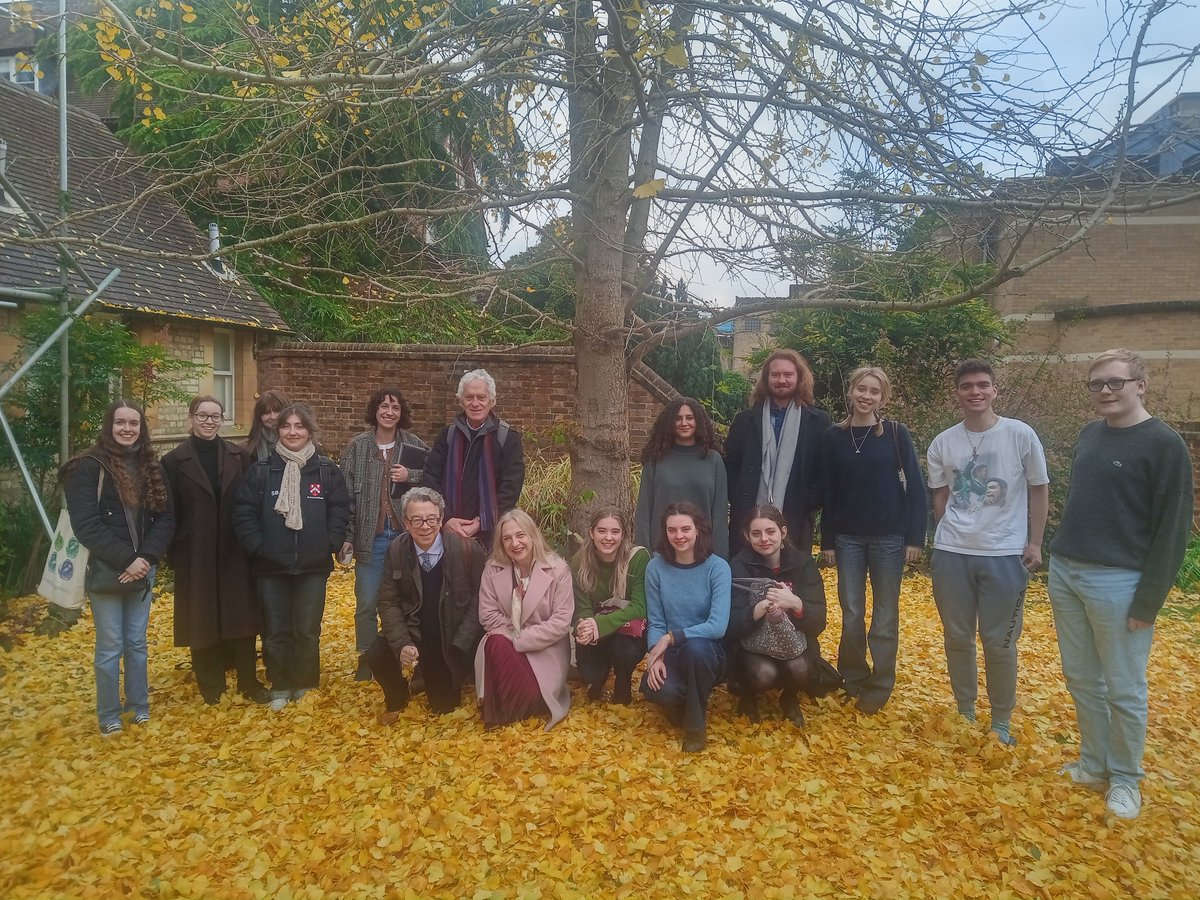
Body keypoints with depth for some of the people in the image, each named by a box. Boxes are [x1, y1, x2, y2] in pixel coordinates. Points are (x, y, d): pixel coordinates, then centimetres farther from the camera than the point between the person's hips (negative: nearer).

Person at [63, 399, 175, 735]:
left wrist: (146, 558, -12)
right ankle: (108, 715, 20)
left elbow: (165, 518, 3)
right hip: (105, 572, -4)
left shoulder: (151, 467, 7)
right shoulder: (88, 467, -7)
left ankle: (138, 705, 27)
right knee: (110, 646, 5)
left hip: (142, 570, 4)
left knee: (137, 643, 13)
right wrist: (126, 559, -18)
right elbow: (86, 524, -14)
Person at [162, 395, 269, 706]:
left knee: (241, 617, 5)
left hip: (234, 552, 1)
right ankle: (211, 686, 21)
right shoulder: (174, 461, 1)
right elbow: (169, 512, 0)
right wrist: (173, 554, -4)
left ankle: (249, 681, 16)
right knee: (202, 621, 7)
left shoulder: (240, 456, 4)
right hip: (196, 555, -1)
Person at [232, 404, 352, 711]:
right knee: (276, 631, 10)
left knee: (308, 631, 8)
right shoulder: (261, 470, -1)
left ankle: (306, 685, 27)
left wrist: (328, 546, -7)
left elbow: (340, 512, 1)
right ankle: (280, 687, 27)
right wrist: (258, 547, -9)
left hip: (313, 567, 0)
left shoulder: (327, 470, 0)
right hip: (271, 567, 0)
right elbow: (244, 513, -1)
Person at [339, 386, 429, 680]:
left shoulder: (415, 445, 1)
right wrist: (346, 536, -5)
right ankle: (366, 657, 25)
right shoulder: (357, 447, 0)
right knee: (366, 602, 8)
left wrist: (410, 476, -14)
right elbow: (345, 494, -1)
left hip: (406, 535, 0)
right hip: (370, 537, 0)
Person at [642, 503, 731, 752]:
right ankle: (680, 705, 10)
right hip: (671, 654, 1)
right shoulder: (656, 567, -5)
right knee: (658, 689, -32)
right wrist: (656, 655, -21)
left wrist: (671, 637, -23)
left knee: (694, 646, -37)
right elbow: (655, 623, -3)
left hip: (706, 653, -1)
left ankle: (696, 723, -9)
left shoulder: (717, 567, -13)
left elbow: (718, 626, -22)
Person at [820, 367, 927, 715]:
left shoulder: (896, 434, -2)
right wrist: (827, 541, 3)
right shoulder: (833, 437, 2)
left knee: (885, 616, 7)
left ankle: (879, 687, 19)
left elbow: (915, 487, -2)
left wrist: (916, 537, -6)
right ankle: (854, 677, 25)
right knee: (851, 615, 7)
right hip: (848, 538, 1)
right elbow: (827, 493, 4)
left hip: (889, 537, -1)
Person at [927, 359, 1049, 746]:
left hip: (1004, 554, -2)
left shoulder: (1020, 435, -4)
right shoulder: (942, 443, 2)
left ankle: (1001, 722, 22)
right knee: (957, 637, 11)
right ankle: (964, 713, 28)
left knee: (999, 642, 4)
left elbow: (1039, 490, 3)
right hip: (951, 554, 2)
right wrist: (943, 543, 7)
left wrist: (1034, 543, 0)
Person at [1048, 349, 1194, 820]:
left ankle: (1125, 778, 25)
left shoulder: (1164, 444, -10)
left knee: (1124, 690, 7)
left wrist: (1148, 602, -14)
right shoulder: (1090, 433, 9)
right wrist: (1061, 555, 14)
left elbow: (1173, 528, -11)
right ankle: (1094, 764, 31)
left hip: (1116, 582, -6)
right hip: (1064, 572, 6)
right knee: (1082, 679, 16)